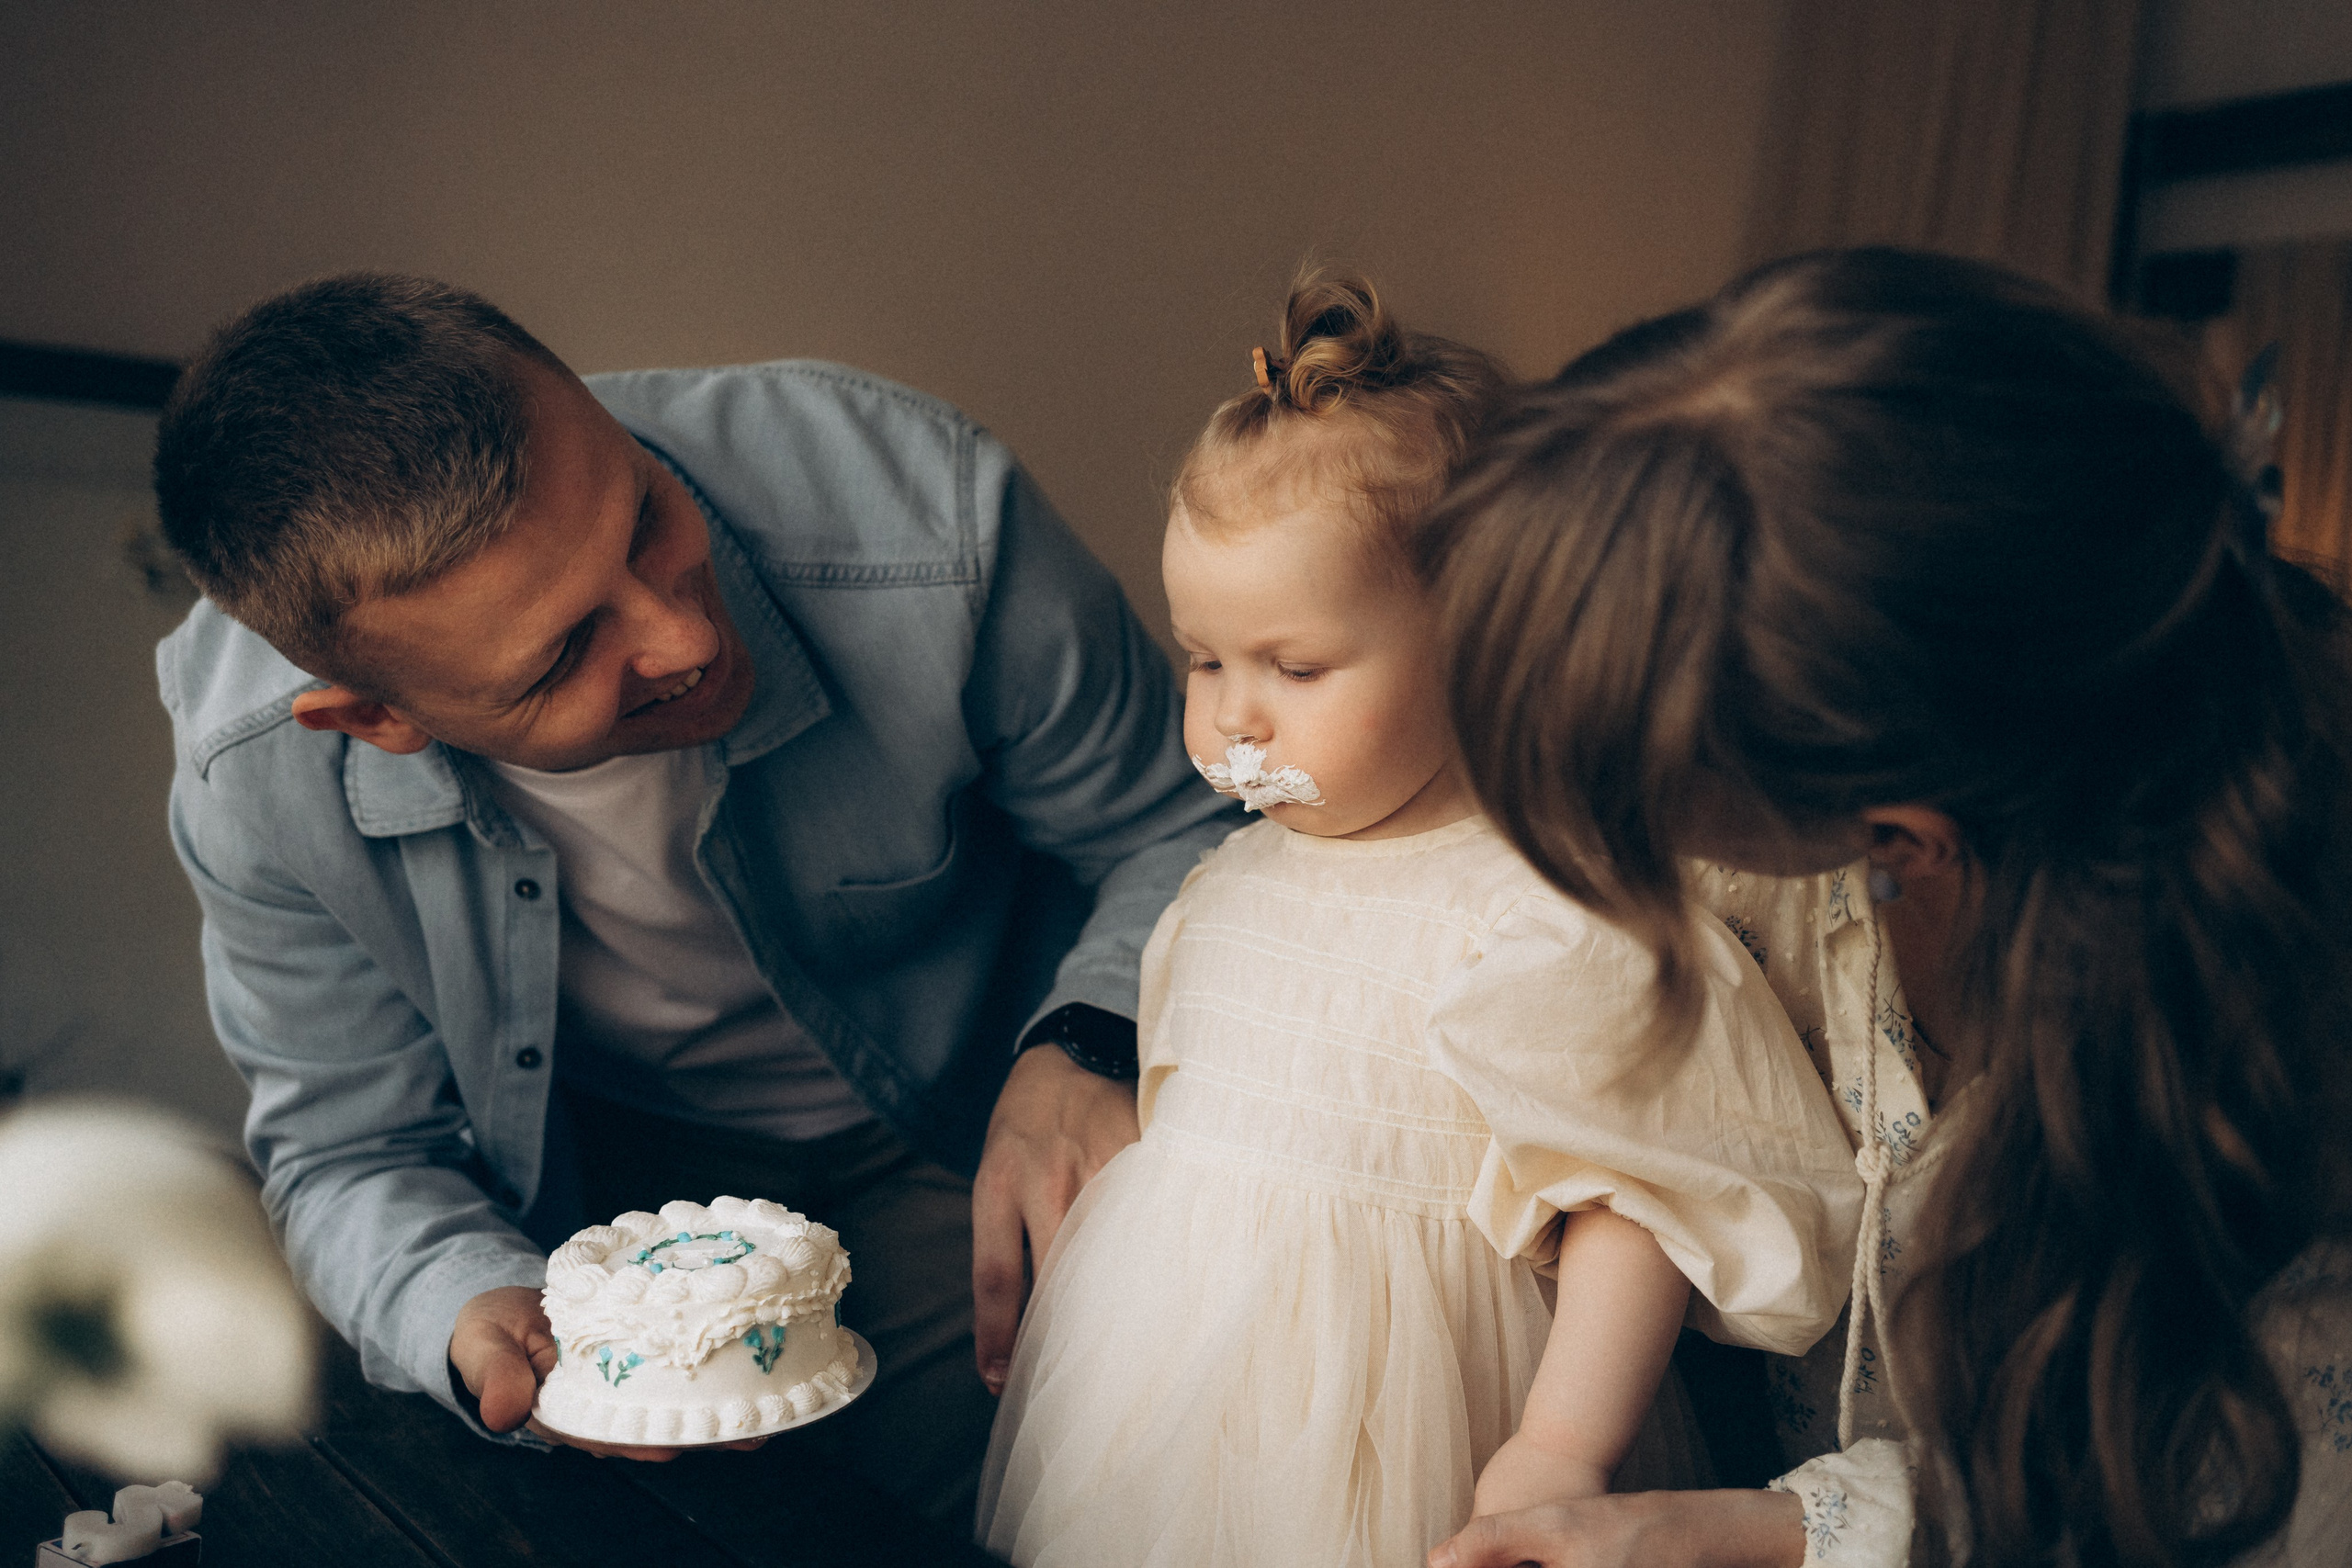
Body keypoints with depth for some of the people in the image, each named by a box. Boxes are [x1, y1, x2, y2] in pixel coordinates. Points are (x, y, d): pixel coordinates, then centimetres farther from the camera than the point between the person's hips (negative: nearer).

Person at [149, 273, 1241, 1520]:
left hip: (958, 1138, -1)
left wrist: (1078, 1054, -39)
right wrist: (478, 1315, -33)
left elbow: (1177, 834, -19)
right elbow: (351, 1152, -11)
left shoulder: (922, 514, -36)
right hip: (608, 1163, 2)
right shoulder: (252, 773, -27)